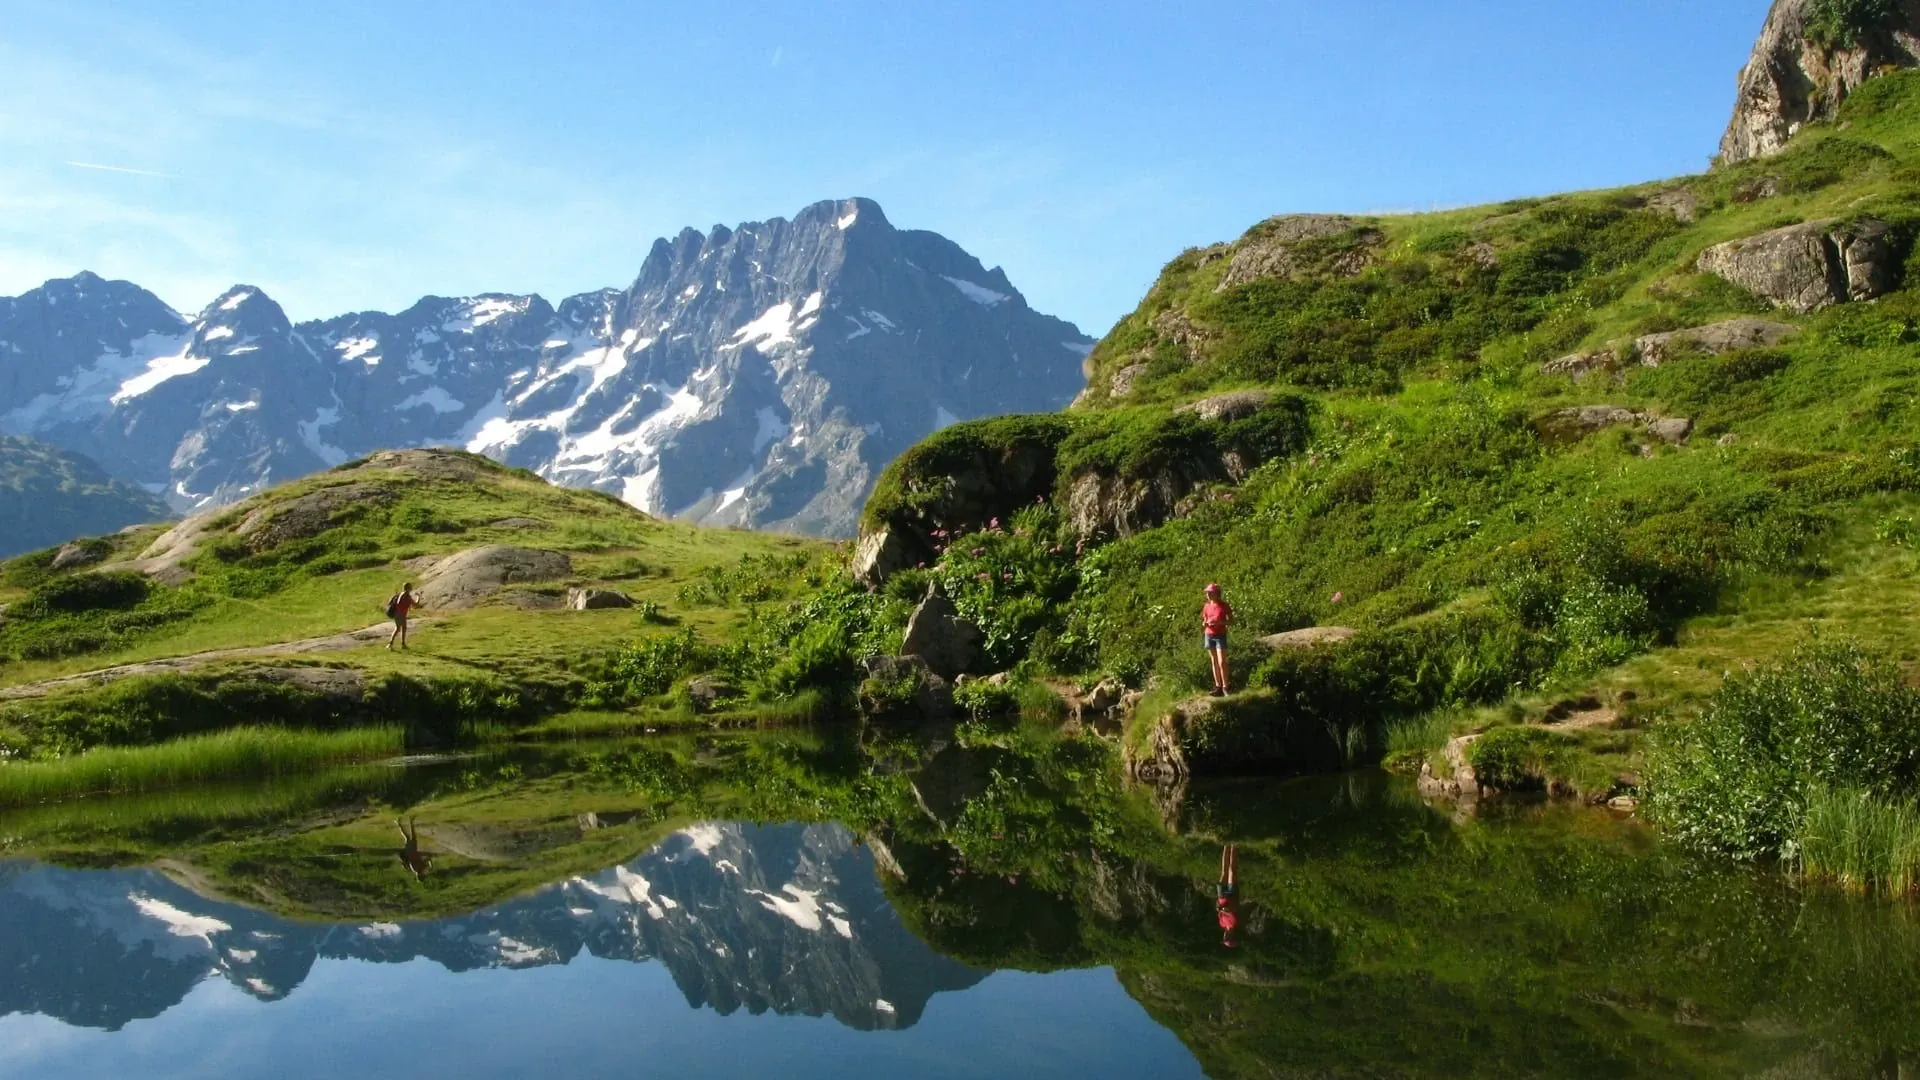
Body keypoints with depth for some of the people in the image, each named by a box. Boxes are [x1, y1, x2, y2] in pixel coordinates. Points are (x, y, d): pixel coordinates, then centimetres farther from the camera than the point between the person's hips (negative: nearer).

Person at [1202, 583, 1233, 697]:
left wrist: (1219, 622, -19)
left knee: (1222, 662, -10)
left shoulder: (1224, 606, -4)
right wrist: (1204, 624, -7)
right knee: (1214, 662, 6)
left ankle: (1225, 687, -7)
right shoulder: (1206, 606, 8)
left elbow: (1231, 621, -3)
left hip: (1220, 636, -5)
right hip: (1209, 635, 5)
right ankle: (1218, 686, 9)